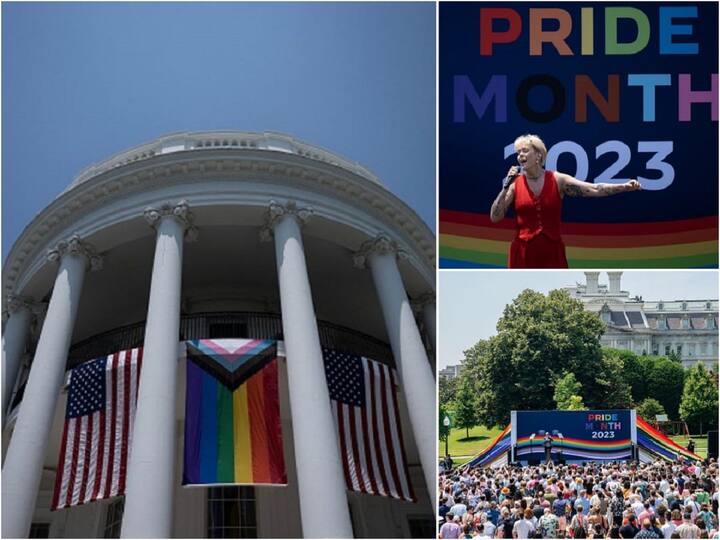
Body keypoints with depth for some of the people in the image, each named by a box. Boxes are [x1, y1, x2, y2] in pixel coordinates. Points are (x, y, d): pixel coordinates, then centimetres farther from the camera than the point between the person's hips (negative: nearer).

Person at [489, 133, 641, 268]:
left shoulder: (558, 180, 1)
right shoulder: (514, 184, 0)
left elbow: (594, 189, -6)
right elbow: (494, 217, -3)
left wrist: (625, 186, -17)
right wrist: (505, 188, -11)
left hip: (552, 252, 0)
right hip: (524, 253, 0)